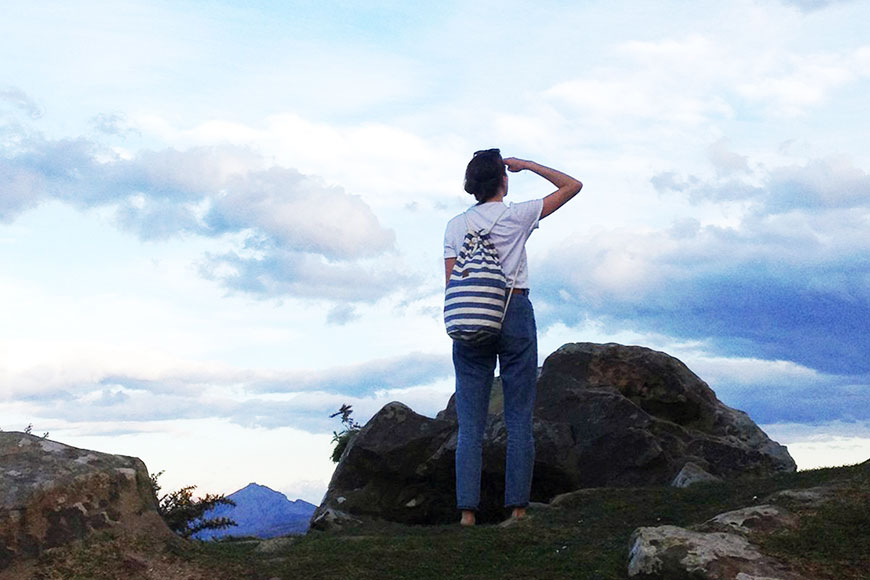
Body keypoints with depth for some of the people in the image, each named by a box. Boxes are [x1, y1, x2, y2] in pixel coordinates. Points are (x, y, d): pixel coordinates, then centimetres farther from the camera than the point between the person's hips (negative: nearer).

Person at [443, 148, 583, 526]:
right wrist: (527, 165, 13)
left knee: (470, 422, 2)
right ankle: (517, 507, 0)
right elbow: (572, 186, 8)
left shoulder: (456, 226, 8)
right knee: (519, 418, 2)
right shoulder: (517, 216, 0)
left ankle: (467, 509, -2)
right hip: (514, 312, -2)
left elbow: (451, 283, 5)